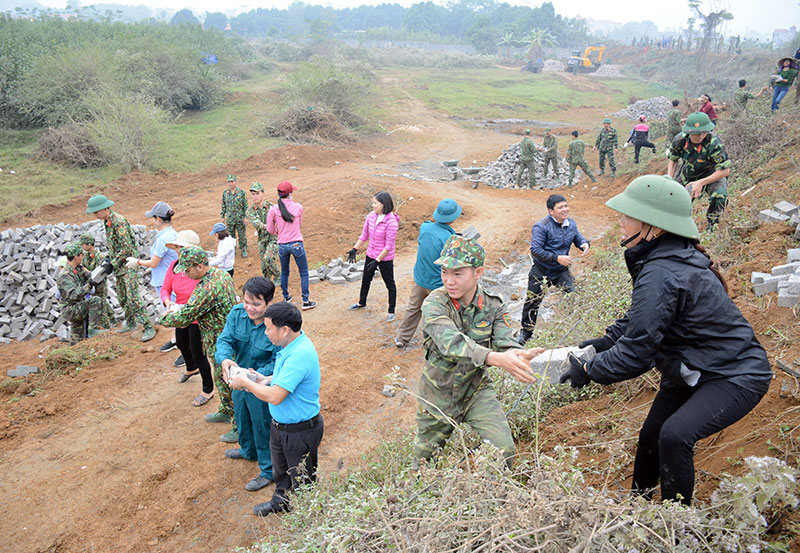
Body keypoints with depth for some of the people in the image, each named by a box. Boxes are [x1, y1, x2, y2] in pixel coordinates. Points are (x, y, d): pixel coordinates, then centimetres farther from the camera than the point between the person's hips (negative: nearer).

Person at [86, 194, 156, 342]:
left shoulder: (118, 222, -21)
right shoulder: (106, 222, 10)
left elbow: (127, 248, -23)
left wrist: (113, 263, -17)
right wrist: (109, 258, 8)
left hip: (129, 263, -10)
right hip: (119, 265, 10)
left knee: (133, 298, -14)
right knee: (122, 297, 17)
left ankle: (148, 328, -11)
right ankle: (131, 323, 32)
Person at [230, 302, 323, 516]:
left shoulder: (300, 355, -35)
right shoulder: (291, 344, -4)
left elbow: (275, 397, -35)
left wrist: (245, 382, -20)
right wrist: (266, 380, -1)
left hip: (300, 431, -10)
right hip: (280, 425, 10)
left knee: (302, 481, 16)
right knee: (280, 470, 32)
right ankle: (281, 501, 57)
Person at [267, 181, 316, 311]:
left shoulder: (273, 209, -5)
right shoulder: (298, 207, -5)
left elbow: (270, 230, 3)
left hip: (282, 246, 2)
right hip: (296, 244, -2)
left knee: (284, 272, 22)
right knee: (304, 273, 8)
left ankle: (286, 297, 35)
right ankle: (305, 302, 8)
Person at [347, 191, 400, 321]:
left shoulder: (392, 222, -24)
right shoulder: (371, 216, -5)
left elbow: (389, 246, -21)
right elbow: (364, 235, 9)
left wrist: (377, 260, -20)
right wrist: (354, 249, 8)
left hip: (385, 259, -7)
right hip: (370, 255, 7)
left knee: (390, 285, 8)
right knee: (365, 280, 24)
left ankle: (391, 312, 23)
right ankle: (361, 303, 47)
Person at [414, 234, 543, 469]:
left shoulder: (493, 305, -10)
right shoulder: (434, 303, -23)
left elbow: (505, 342, -19)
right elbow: (451, 342, -40)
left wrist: (518, 356, -45)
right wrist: (494, 357, -56)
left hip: (476, 389, 2)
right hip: (438, 393, -1)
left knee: (503, 450, -14)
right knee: (425, 459, 15)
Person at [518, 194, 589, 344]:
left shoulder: (571, 224, 1)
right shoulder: (541, 227, -19)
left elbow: (578, 238, 16)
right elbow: (535, 250, -23)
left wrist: (584, 243, -10)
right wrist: (557, 258, -29)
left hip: (562, 271, 4)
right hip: (541, 271, -4)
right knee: (533, 301, 7)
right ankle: (526, 332, 26)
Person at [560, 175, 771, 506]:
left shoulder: (661, 275, -33)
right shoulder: (673, 256, -2)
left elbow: (635, 354, -30)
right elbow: (641, 318, 11)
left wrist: (587, 371, -17)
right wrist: (602, 342, 1)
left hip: (735, 377, -10)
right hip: (693, 371, 10)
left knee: (675, 435, -30)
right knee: (650, 436, 17)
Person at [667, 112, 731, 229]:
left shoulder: (714, 144, -35)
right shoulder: (680, 139, -22)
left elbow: (725, 170, -29)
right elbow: (673, 159, -1)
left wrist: (701, 183, -36)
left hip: (712, 175, -4)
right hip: (688, 174, 4)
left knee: (720, 196, -32)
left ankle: (712, 225, -6)